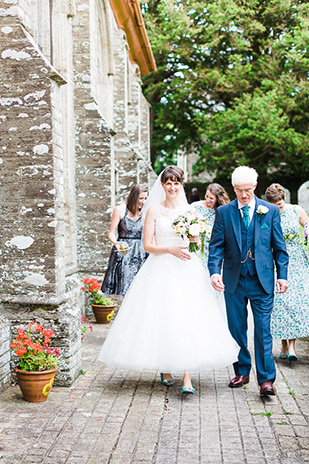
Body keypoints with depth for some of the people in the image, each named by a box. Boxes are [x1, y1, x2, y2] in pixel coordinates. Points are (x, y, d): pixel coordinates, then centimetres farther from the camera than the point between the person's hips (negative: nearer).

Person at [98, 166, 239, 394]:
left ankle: (187, 379, -7)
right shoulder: (154, 210, 3)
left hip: (187, 271, 1)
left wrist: (194, 237, -8)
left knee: (187, 318, -7)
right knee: (161, 318, -1)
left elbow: (197, 242, 14)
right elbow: (148, 245, -1)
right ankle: (165, 370, 19)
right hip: (161, 271, -1)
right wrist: (170, 249, -16)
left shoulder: (189, 209, 10)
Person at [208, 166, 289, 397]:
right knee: (236, 329, 10)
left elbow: (279, 246, 4)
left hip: (262, 280, -2)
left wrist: (282, 275, -3)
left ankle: (266, 379, 2)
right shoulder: (224, 212, 4)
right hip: (234, 280, 2)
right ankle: (242, 372, 25)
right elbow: (216, 246, 1)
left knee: (263, 330, -3)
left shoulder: (271, 211, 3)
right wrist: (214, 271, -14)